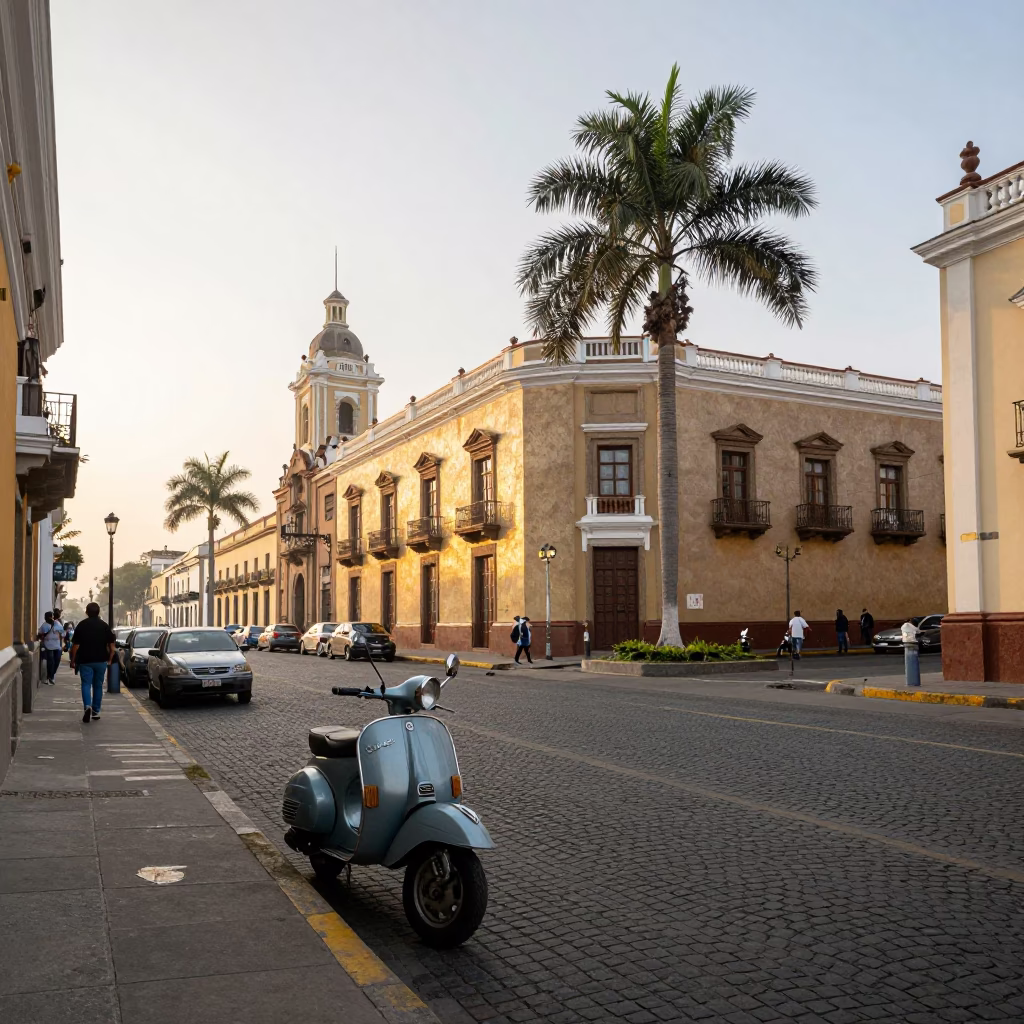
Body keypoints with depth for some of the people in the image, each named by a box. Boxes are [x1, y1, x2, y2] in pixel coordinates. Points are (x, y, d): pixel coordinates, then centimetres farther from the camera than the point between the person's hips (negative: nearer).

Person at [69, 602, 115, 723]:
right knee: (98, 686, 11)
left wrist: (73, 660, 3)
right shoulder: (105, 626, 2)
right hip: (101, 661, 2)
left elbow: (75, 645, -6)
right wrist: (109, 659, 11)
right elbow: (111, 646, 0)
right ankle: (96, 712, 15)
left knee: (86, 684, 0)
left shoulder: (81, 625, -3)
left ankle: (88, 706, -23)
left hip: (85, 660, -2)